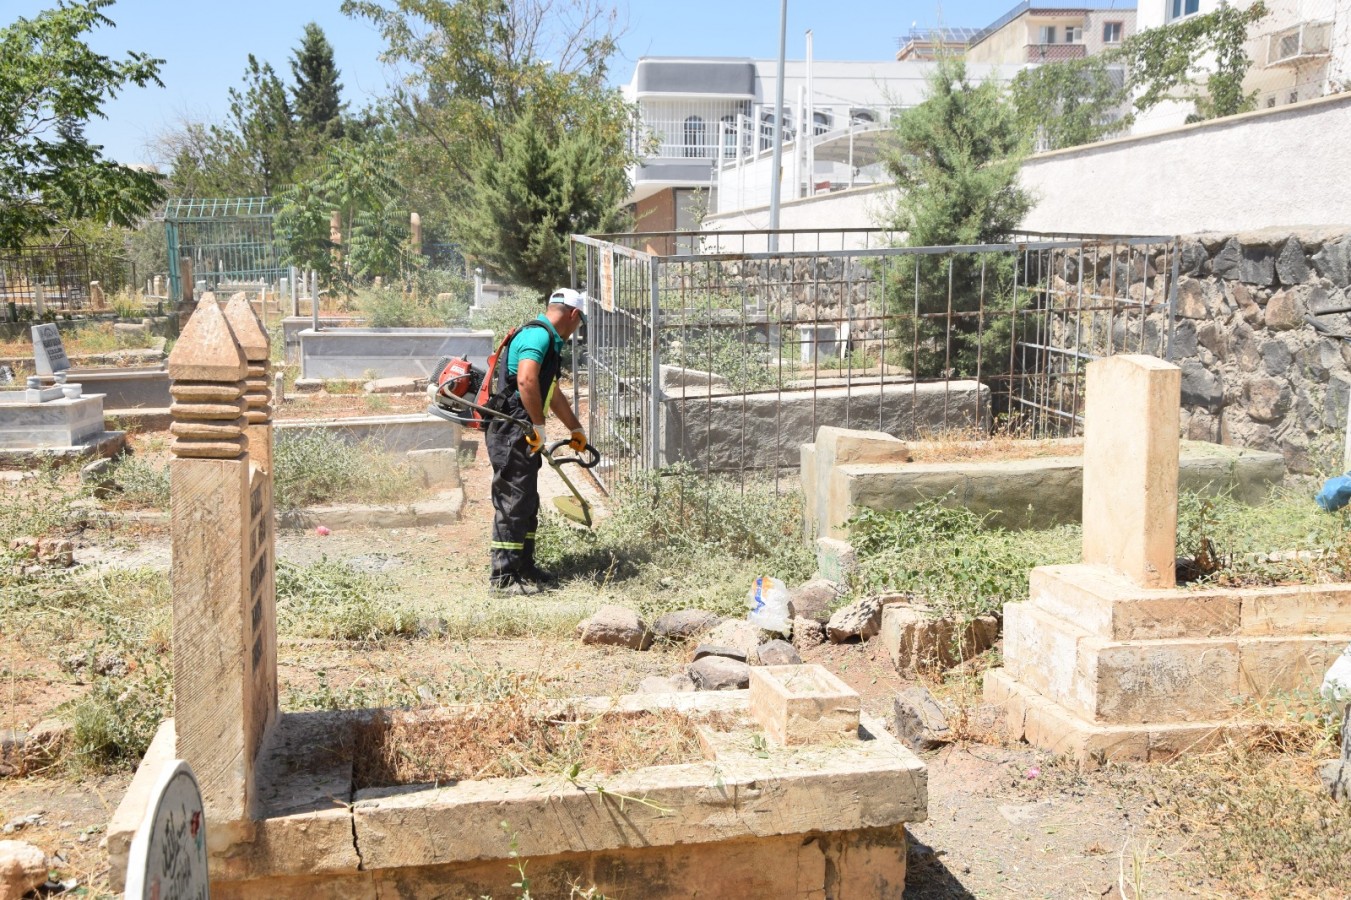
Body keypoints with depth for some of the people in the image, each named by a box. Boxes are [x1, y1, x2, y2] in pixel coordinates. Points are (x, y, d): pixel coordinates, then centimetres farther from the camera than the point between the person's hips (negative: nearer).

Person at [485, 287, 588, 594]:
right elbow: (526, 381, -30)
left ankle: (524, 567, 25)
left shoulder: (546, 339, 20)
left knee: (527, 504, 16)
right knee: (512, 504, -6)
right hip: (511, 434, -10)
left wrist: (575, 428, 41)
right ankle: (504, 576, -1)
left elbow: (552, 392, 33)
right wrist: (538, 425, -22)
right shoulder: (538, 334, -14)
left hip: (523, 436, 10)